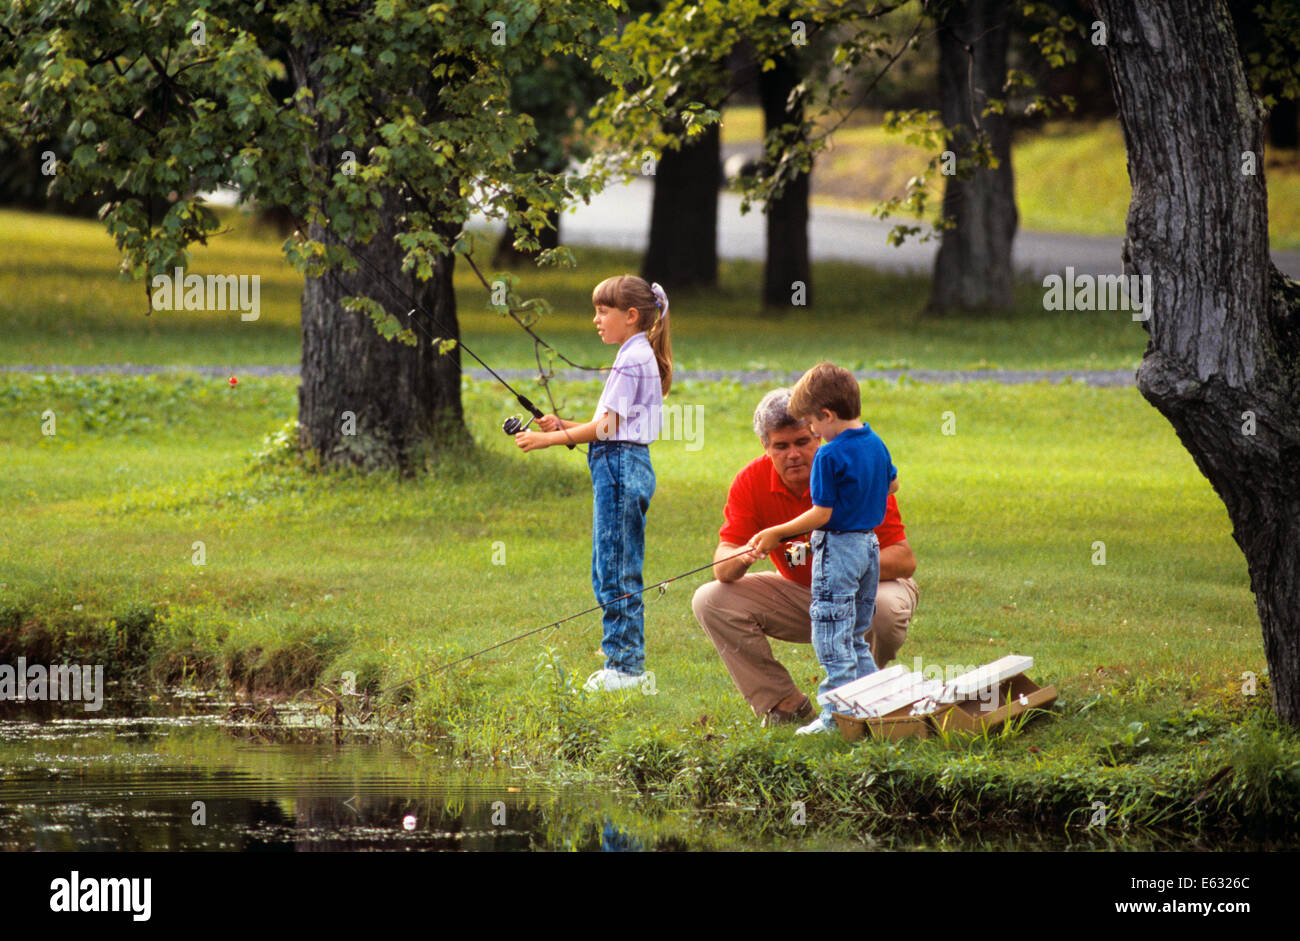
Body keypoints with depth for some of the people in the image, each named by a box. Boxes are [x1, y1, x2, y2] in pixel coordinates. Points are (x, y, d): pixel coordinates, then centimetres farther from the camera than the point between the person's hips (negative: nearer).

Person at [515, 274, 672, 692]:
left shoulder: (634, 359, -14)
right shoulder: (638, 356, 17)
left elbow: (608, 427, -16)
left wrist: (550, 438, -14)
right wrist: (563, 426, 10)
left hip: (621, 465, -10)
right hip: (620, 465, 10)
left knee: (617, 572, -6)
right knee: (609, 572, 12)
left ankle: (626, 665, -3)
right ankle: (622, 661, 16)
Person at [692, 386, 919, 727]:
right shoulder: (752, 482, -13)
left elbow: (905, 560, -25)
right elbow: (722, 567, -17)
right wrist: (742, 557, -42)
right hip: (799, 594, 4)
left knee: (884, 609, -39)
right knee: (710, 600, -16)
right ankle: (784, 704, -7)